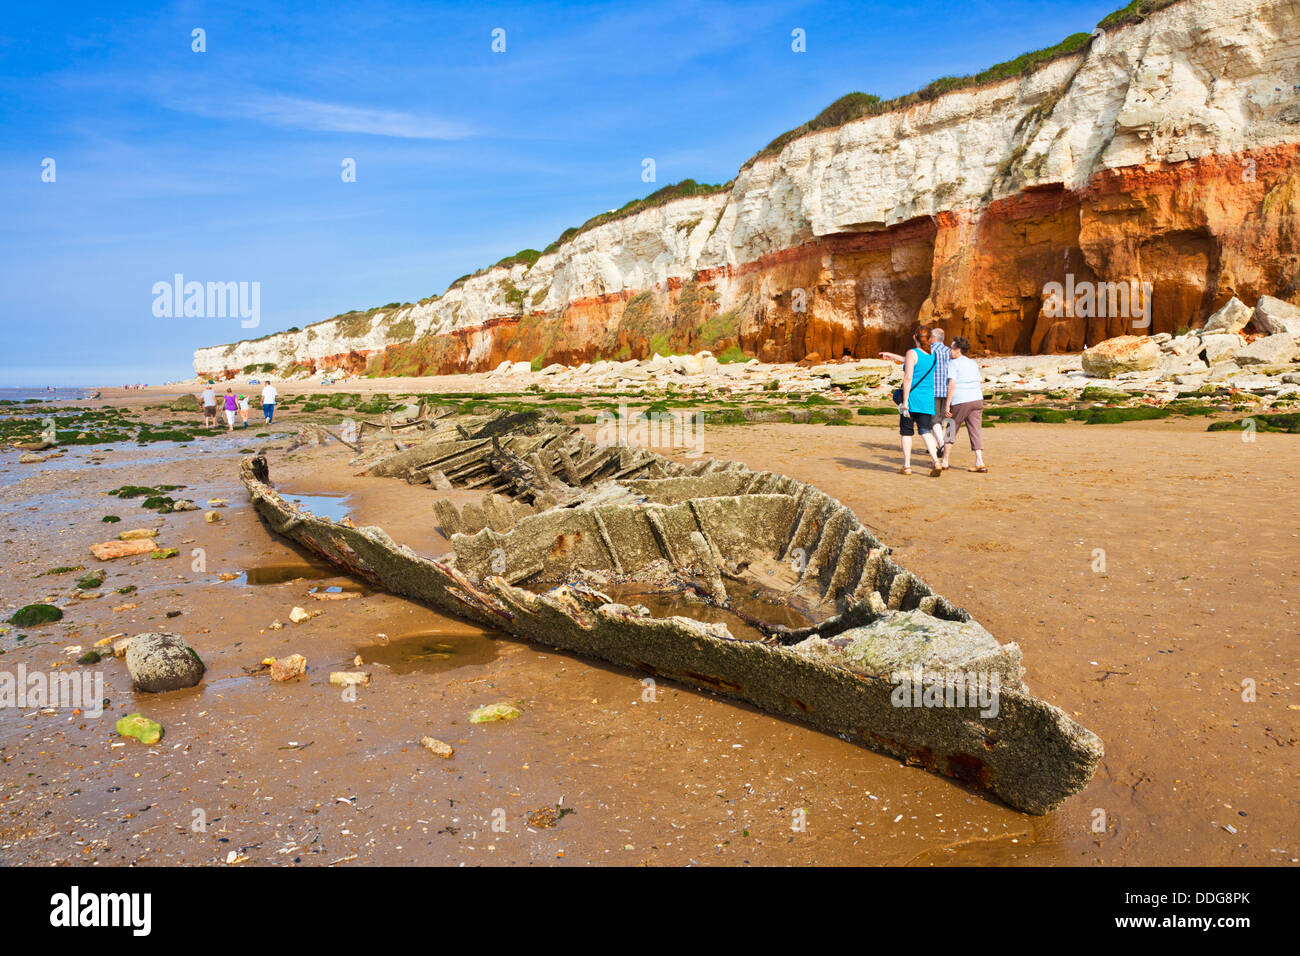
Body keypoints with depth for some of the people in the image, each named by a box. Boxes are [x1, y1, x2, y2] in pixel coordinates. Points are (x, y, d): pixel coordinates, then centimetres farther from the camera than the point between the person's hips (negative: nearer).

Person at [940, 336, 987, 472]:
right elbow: (977, 383, 15)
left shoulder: (953, 364, -5)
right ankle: (980, 462, -7)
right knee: (976, 431, 3)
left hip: (960, 401, -5)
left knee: (950, 430, 9)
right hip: (977, 400, 5)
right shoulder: (973, 363, 15)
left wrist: (947, 405, -14)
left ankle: (945, 461, 14)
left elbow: (952, 385, -14)